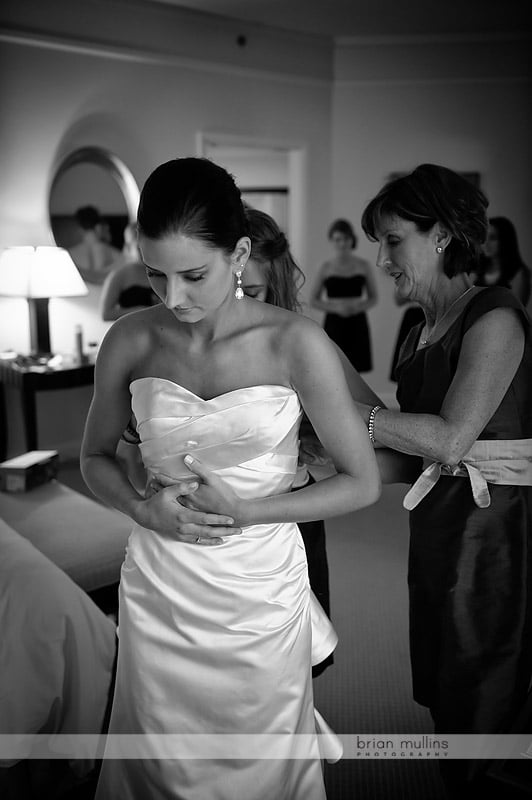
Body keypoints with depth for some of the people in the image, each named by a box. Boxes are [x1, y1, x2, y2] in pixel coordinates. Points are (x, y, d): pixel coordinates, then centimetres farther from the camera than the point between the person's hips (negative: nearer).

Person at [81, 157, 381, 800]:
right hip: (158, 592, 2)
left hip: (260, 595, -2)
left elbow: (362, 482, -6)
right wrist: (143, 508, -12)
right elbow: (95, 457, 9)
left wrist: (246, 512, -16)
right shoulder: (130, 342, -6)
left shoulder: (295, 344, -14)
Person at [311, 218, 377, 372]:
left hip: (357, 324, 1)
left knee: (354, 370, -3)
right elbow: (314, 300, 5)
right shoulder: (326, 268, 3)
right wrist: (335, 307, -11)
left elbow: (373, 298, 10)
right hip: (334, 324, 0)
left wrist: (358, 306, -10)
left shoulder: (363, 266, 4)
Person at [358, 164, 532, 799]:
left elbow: (451, 438, -20)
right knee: (441, 701, 16)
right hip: (434, 521, 8)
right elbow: (416, 455, 11)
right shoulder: (418, 337, 13)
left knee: (478, 710, 5)